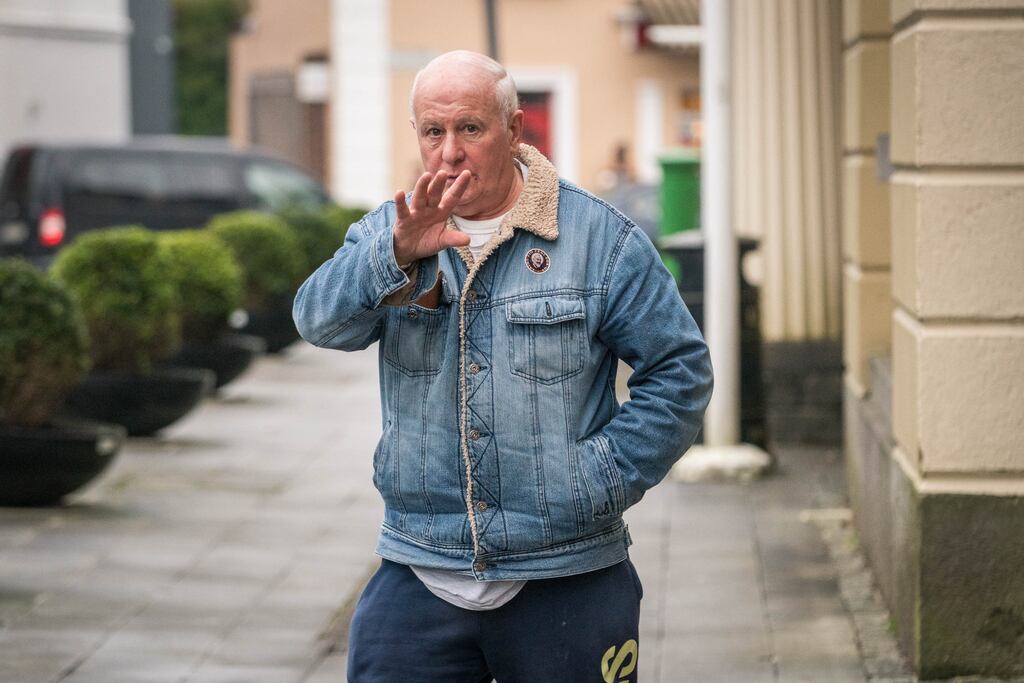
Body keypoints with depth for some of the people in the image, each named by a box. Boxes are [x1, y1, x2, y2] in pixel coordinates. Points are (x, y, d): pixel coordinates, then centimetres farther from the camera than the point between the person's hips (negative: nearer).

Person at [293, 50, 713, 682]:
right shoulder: (387, 233, 7)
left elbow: (681, 371, 0)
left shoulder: (600, 237, -1)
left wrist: (604, 478, -9)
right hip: (418, 577, 2)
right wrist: (398, 254, -30)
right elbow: (321, 319, -12)